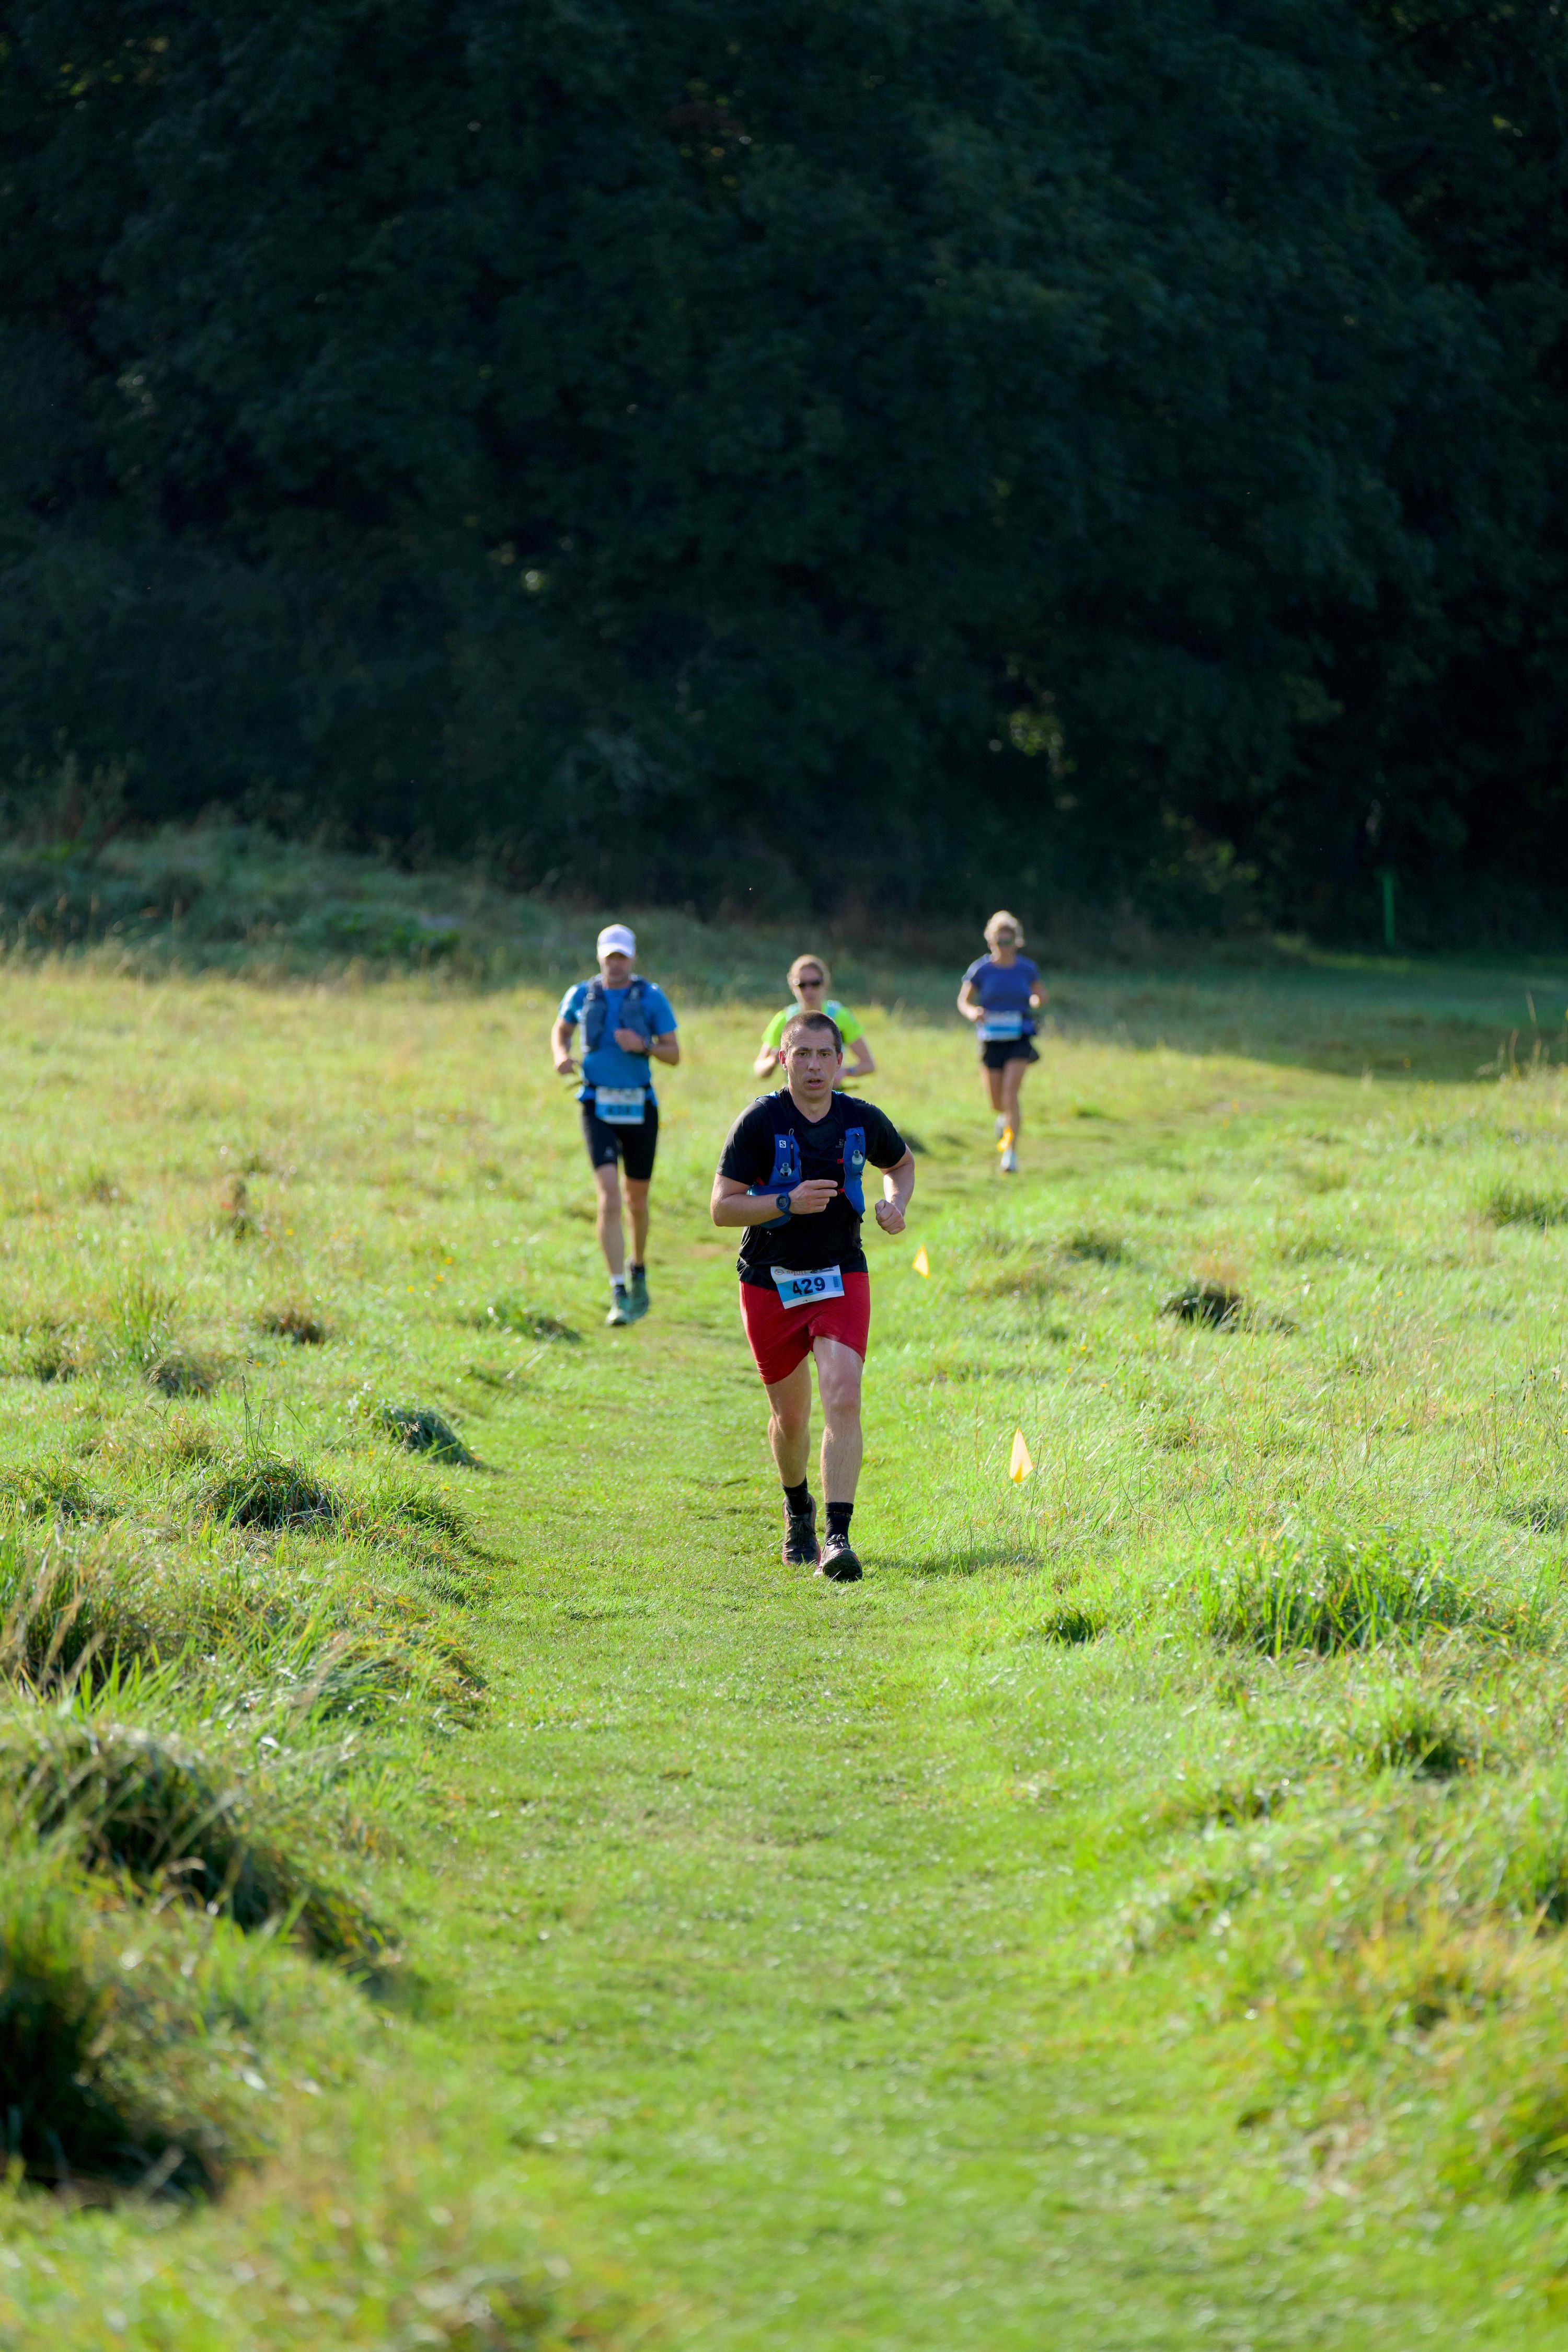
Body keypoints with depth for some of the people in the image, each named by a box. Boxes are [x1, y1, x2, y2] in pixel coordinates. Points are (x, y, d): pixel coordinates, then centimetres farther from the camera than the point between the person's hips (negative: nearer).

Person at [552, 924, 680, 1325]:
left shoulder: (652, 998, 0)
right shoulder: (582, 995, 4)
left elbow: (674, 1054, 1)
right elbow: (561, 1030, 23)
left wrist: (644, 1045, -18)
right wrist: (561, 1055, 1)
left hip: (640, 1109, 1)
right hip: (599, 1108, -1)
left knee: (637, 1200, 12)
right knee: (609, 1196, -16)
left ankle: (639, 1270, 41)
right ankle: (619, 1296, -18)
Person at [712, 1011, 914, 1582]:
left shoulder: (862, 1121, -1)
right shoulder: (759, 1122, -11)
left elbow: (901, 1163, 21)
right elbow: (721, 1208, -11)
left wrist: (896, 1203, 0)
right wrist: (788, 1202, -25)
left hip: (841, 1278, 1)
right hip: (770, 1283, -1)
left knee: (843, 1400, -19)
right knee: (790, 1416, 11)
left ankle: (837, 1537, -22)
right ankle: (797, 1510, 41)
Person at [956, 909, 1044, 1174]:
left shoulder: (1027, 969, 0)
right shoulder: (980, 969, -3)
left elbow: (1038, 997, 15)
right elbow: (963, 1000, 4)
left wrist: (1035, 1002, -10)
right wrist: (972, 1012, -19)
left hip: (1019, 1040, -1)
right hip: (991, 1040, 1)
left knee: (1011, 1095, -16)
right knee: (996, 1101, 7)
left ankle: (1011, 1152, -12)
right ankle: (1004, 1117, 45)